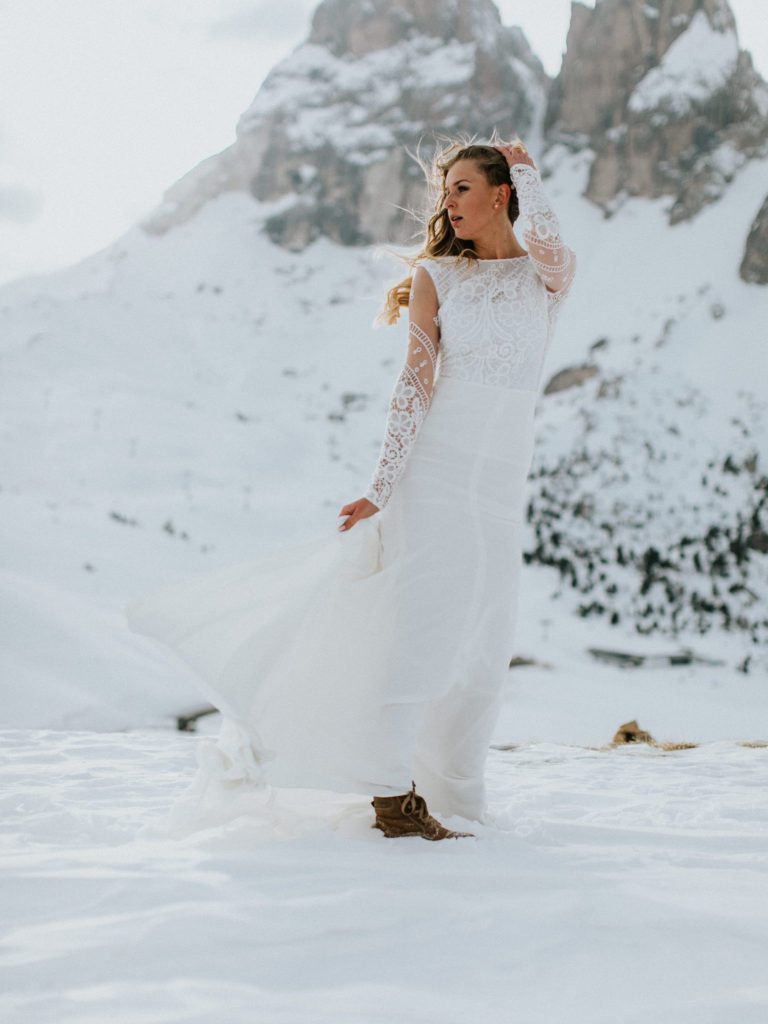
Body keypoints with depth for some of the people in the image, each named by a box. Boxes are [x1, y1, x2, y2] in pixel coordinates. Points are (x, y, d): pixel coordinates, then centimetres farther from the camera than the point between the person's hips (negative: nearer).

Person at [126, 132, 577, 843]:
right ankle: (394, 795, -1)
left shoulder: (549, 275, 8)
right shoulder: (435, 275, 6)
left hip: (500, 490, 2)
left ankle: (453, 797, 18)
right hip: (432, 470, -2)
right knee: (418, 627, -7)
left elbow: (546, 239, -17)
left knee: (481, 649, 5)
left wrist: (523, 168, 2)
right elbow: (416, 383, -1)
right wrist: (382, 487, -9)